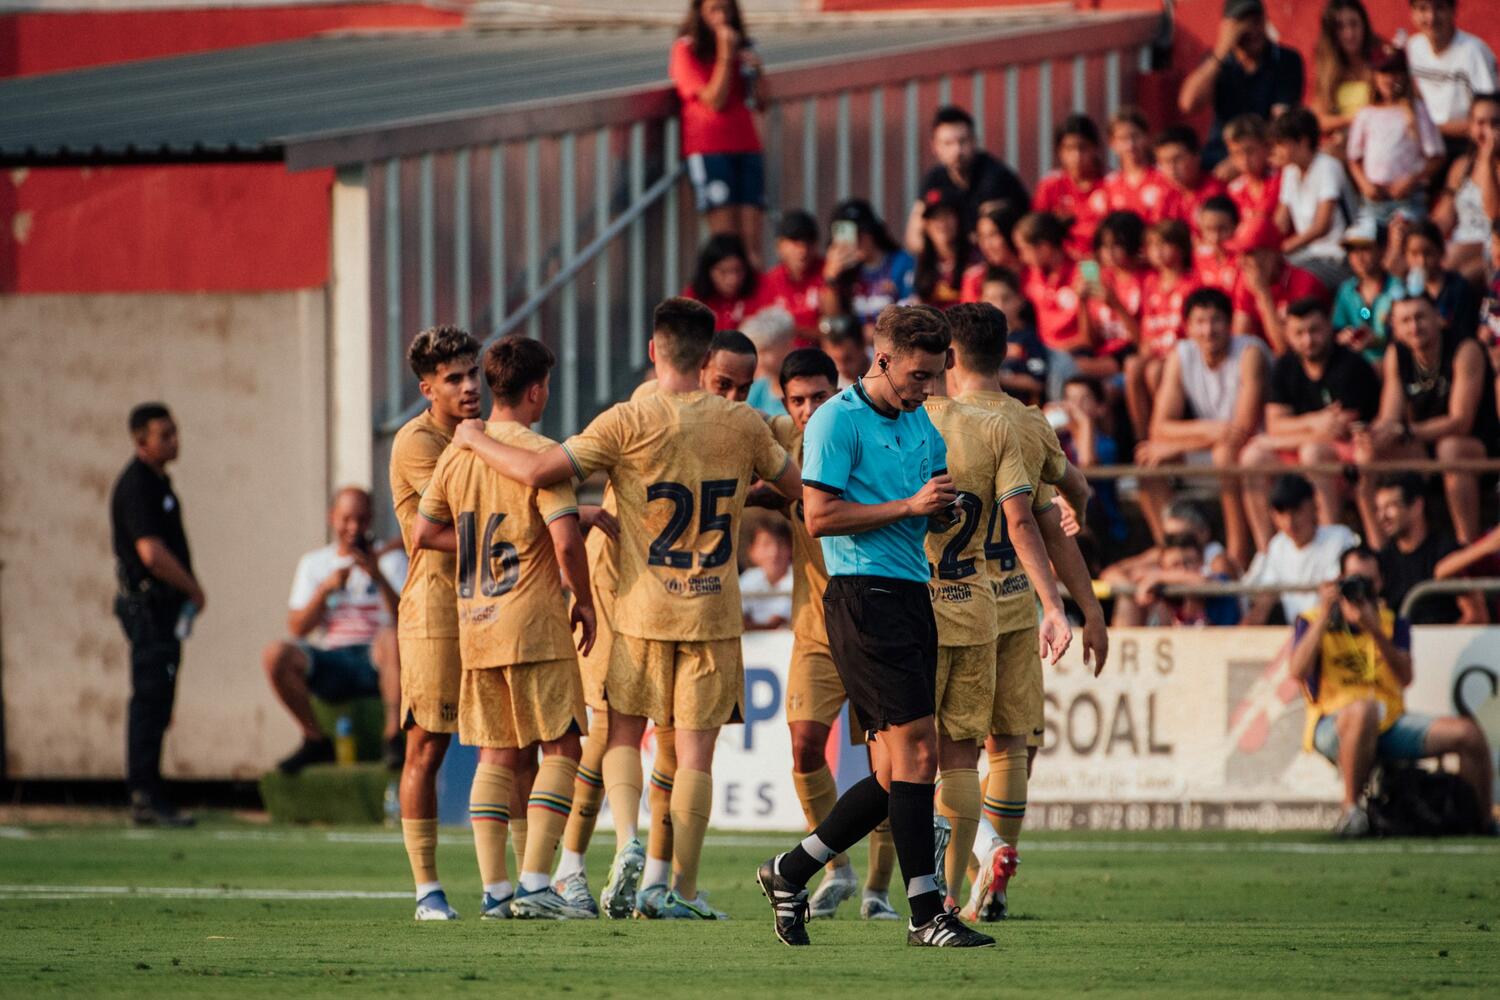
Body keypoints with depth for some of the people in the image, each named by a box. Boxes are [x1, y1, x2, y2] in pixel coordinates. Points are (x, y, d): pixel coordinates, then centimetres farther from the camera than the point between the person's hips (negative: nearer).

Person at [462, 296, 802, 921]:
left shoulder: (628, 422, -11)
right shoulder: (744, 425, -1)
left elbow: (538, 472, -14)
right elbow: (797, 489, 15)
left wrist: (476, 442, 3)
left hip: (641, 611, -1)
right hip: (714, 612, 1)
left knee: (623, 733, 12)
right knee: (695, 748, 3)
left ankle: (627, 842, -11)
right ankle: (683, 889, 0)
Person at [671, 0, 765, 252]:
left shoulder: (738, 46, 15)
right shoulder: (687, 50, -3)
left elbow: (760, 103, 14)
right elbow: (714, 100, -11)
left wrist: (755, 70, -3)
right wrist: (725, 54, -12)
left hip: (745, 145, 5)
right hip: (709, 148, -5)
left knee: (751, 239, -5)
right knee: (726, 241, -12)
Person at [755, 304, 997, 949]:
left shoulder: (922, 423, 17)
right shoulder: (837, 421, -7)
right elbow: (819, 517, -14)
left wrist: (945, 502, 1)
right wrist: (909, 505, -15)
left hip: (912, 596, 9)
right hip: (865, 597, -9)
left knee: (898, 774, 7)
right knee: (916, 750, -13)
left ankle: (790, 873, 20)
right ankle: (926, 913, -11)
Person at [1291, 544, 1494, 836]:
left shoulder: (1392, 624, 15)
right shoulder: (1312, 622, 6)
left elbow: (1405, 678, -3)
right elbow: (1299, 672, -13)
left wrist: (1377, 633, -15)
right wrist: (1324, 617, -15)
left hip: (1391, 724, 4)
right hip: (1333, 726, -4)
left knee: (1468, 733, -14)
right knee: (1364, 709, -41)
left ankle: (1483, 821, 1)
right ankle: (1352, 809, -34)